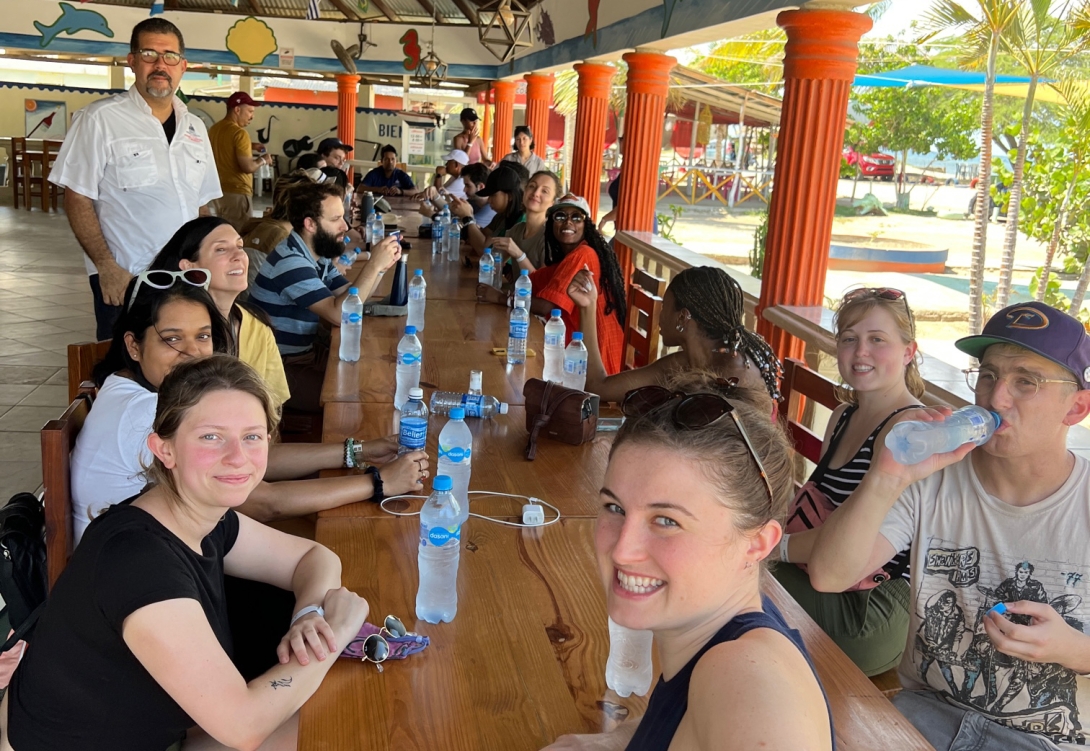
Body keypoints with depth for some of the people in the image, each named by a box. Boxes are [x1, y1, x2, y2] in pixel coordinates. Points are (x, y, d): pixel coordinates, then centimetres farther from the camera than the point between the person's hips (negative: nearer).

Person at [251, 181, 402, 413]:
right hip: (280, 368, -9)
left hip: (305, 352, 9)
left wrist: (380, 265, -8)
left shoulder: (317, 255, 7)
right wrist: (374, 265, -26)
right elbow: (339, 314, -30)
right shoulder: (290, 262, -23)